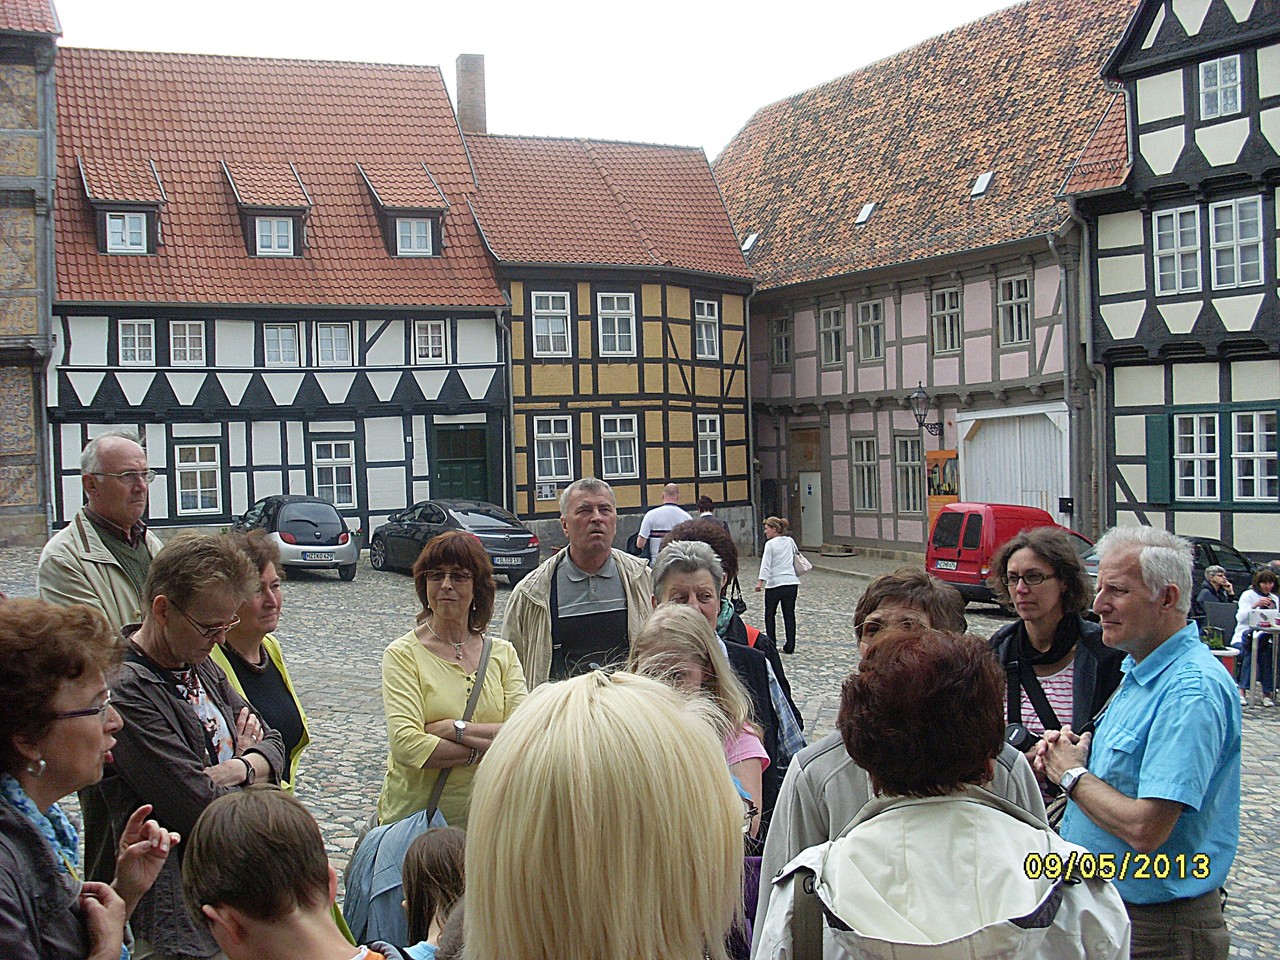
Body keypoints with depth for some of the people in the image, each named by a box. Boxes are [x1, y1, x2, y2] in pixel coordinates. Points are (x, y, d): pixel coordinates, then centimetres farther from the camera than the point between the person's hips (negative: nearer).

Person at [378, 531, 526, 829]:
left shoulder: (503, 654, 8)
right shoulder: (403, 655, -2)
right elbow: (406, 745, -14)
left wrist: (455, 728, -13)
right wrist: (485, 749, -11)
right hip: (414, 814, -2)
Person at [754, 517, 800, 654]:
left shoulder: (770, 544, -7)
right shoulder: (790, 541, 9)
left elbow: (766, 564, -16)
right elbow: (797, 553, 25)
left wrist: (760, 582, -21)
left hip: (775, 583, -5)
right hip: (792, 583, 5)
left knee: (770, 614, 10)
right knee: (789, 614, 8)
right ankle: (790, 646, 6)